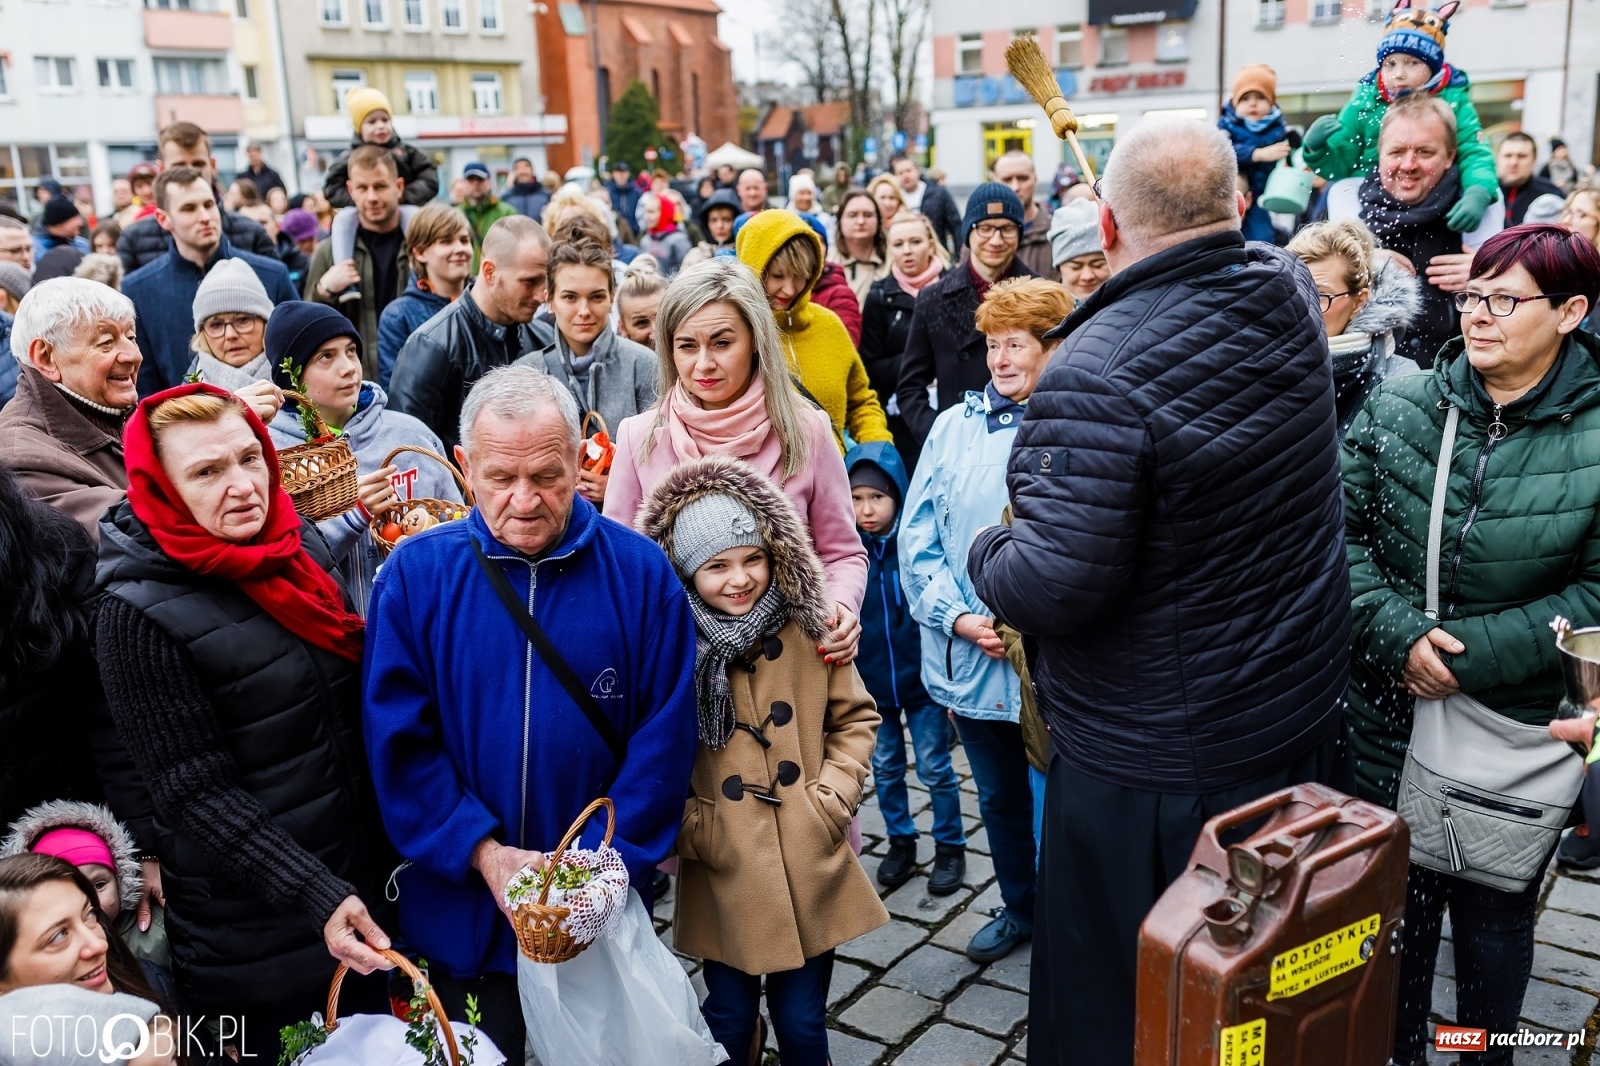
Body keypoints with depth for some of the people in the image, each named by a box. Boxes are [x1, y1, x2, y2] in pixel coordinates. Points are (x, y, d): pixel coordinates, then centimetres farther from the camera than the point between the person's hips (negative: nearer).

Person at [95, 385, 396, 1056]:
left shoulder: (299, 546, 0)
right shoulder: (140, 614, -19)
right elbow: (195, 793, -19)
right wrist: (318, 898, -26)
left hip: (361, 882, 6)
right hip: (254, 940, -6)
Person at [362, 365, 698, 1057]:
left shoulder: (640, 573, -8)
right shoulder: (416, 573, -7)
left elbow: (665, 738, -8)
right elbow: (397, 739, -8)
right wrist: (483, 852, -17)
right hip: (457, 915, 0)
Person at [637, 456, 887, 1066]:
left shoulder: (809, 629, -3)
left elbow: (855, 719, 7)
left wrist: (834, 796, -3)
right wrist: (690, 826, -10)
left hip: (810, 870, 1)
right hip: (723, 877, -1)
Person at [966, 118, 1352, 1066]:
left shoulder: (1095, 373, -28)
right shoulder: (1291, 295, -5)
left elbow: (1056, 586, -29)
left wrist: (986, 553, -9)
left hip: (1147, 769, -7)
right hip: (1304, 724, 7)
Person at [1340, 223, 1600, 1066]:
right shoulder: (1397, 407, -4)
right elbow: (1340, 530, -7)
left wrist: (1467, 653, -17)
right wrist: (1399, 634, -20)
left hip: (1515, 726, -2)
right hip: (1387, 710, 2)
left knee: (1493, 910, 16)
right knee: (1396, 894, 18)